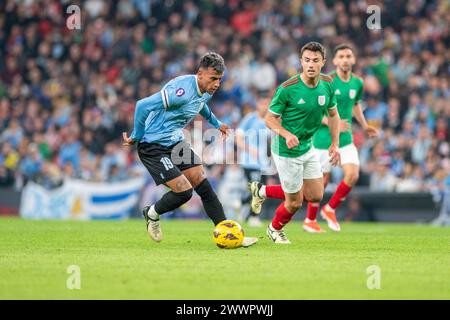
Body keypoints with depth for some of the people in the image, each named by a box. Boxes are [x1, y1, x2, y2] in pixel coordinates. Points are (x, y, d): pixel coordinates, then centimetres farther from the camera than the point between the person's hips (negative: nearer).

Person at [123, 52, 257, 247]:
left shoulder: (206, 92, 2)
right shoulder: (182, 90, -29)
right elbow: (143, 106, -28)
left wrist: (216, 124, 41)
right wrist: (136, 137, -16)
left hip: (176, 143, 9)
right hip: (153, 148, -9)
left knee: (204, 187, 2)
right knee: (184, 191, -14)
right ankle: (152, 214, 15)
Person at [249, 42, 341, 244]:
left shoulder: (327, 85, -5)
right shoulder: (287, 88, -23)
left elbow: (333, 114, 11)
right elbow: (270, 118, -15)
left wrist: (335, 144, 5)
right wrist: (287, 134, -32)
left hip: (307, 148, 7)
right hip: (287, 152, -7)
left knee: (315, 196, 11)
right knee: (295, 202, 3)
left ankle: (262, 191, 28)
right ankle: (275, 229, 36)